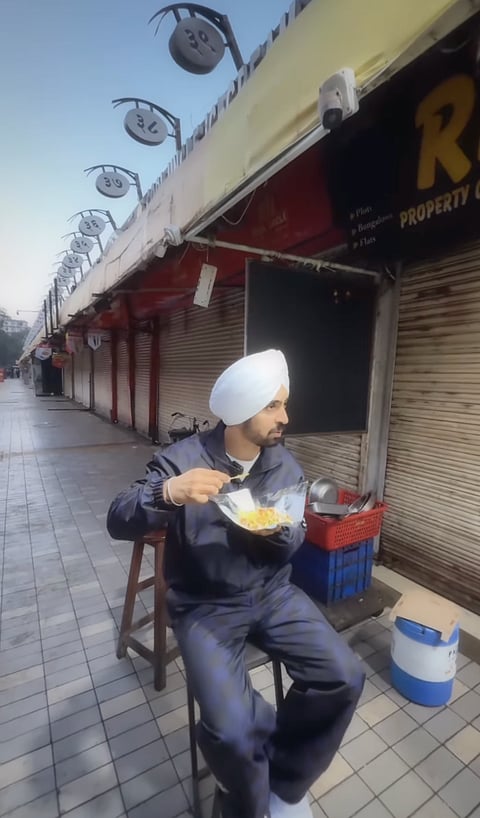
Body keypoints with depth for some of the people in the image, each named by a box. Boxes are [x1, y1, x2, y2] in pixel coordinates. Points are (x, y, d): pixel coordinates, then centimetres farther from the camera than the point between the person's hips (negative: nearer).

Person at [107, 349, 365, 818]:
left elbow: (294, 542, 5)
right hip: (205, 605, -4)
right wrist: (168, 492, -38)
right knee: (231, 731, -21)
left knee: (344, 678, -8)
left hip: (271, 593, 5)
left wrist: (279, 532, -20)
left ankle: (286, 780, 21)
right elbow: (118, 523, -18)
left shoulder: (285, 465, -2)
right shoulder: (184, 459, -16)